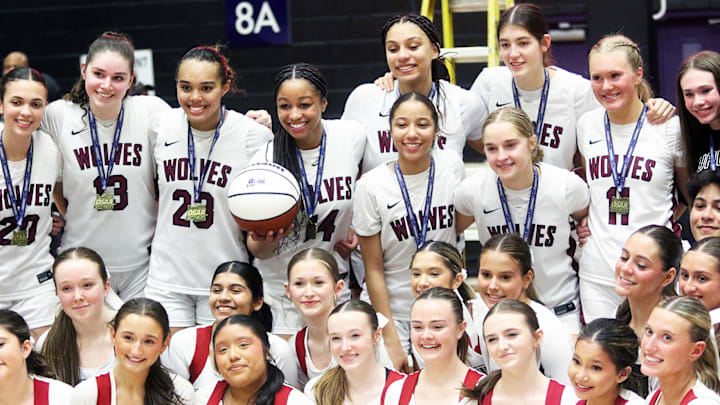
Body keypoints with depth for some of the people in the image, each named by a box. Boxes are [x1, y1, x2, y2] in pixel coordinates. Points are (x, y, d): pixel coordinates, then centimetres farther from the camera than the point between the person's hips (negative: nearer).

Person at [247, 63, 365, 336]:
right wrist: (264, 241, -28)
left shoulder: (351, 137, -6)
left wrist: (356, 228, 3)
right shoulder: (265, 160, -11)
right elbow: (257, 250, -6)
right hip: (277, 291, -2)